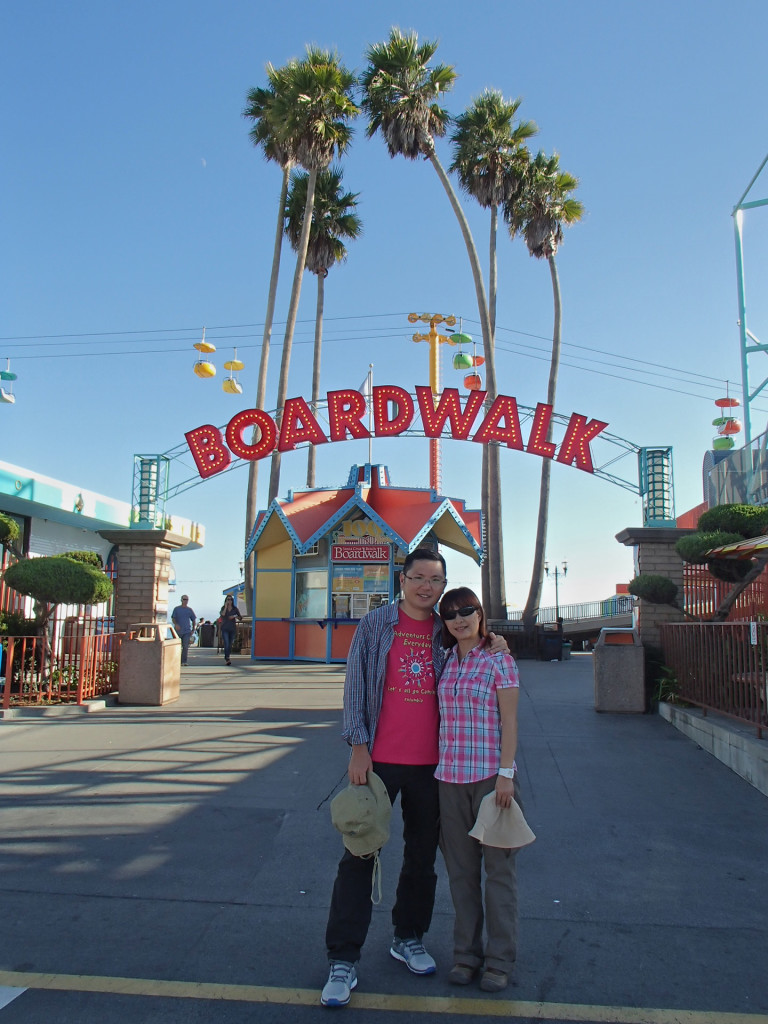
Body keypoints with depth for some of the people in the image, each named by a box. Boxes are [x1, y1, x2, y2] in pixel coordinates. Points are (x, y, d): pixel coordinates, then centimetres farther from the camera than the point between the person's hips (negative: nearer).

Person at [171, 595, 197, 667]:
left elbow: (194, 620, 16)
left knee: (186, 647, -10)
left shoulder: (189, 610, 10)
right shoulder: (176, 609, 4)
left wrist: (193, 629, 9)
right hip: (178, 631, -1)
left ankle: (184, 661, -7)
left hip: (187, 631, 1)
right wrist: (176, 624, -22)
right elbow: (173, 618, -2)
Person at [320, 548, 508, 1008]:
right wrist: (358, 746, -9)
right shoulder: (376, 624, -2)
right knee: (360, 855, 0)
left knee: (423, 856, 15)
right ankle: (343, 960, 10)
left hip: (431, 763, 3)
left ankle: (409, 939, 35)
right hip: (379, 760, -3)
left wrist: (490, 642, -5)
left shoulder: (447, 631, 5)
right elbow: (356, 685, -3)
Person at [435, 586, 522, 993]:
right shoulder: (445, 662, 9)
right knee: (460, 869, 12)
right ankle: (466, 954, 25)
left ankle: (499, 960, 18)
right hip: (450, 776, 4)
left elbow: (509, 721, -6)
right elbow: (443, 719, 13)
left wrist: (506, 773, -12)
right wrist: (438, 767, 8)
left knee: (498, 867, 5)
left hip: (490, 775, -4)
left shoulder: (499, 659, -3)